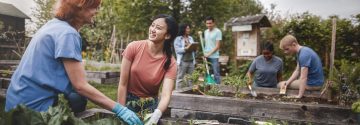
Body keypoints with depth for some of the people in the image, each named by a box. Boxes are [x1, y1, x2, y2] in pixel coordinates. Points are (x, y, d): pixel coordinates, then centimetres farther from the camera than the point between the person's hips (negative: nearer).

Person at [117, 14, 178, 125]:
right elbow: (123, 84, -13)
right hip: (129, 101, 0)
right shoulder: (134, 47, -16)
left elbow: (166, 95, -25)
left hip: (150, 104, 1)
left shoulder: (170, 63, -16)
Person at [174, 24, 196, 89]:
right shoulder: (178, 39, -2)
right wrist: (186, 48, -21)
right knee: (180, 78, -2)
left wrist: (194, 48, -5)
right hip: (182, 61, -5)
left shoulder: (191, 38, 16)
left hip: (191, 61, 5)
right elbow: (177, 50, -11)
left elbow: (193, 48, 17)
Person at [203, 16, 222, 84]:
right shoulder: (205, 32, 13)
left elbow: (217, 46, -10)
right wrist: (204, 54, 3)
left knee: (216, 74, -2)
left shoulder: (217, 32, -7)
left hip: (214, 57, -6)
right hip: (206, 57, 6)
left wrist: (209, 54, -15)